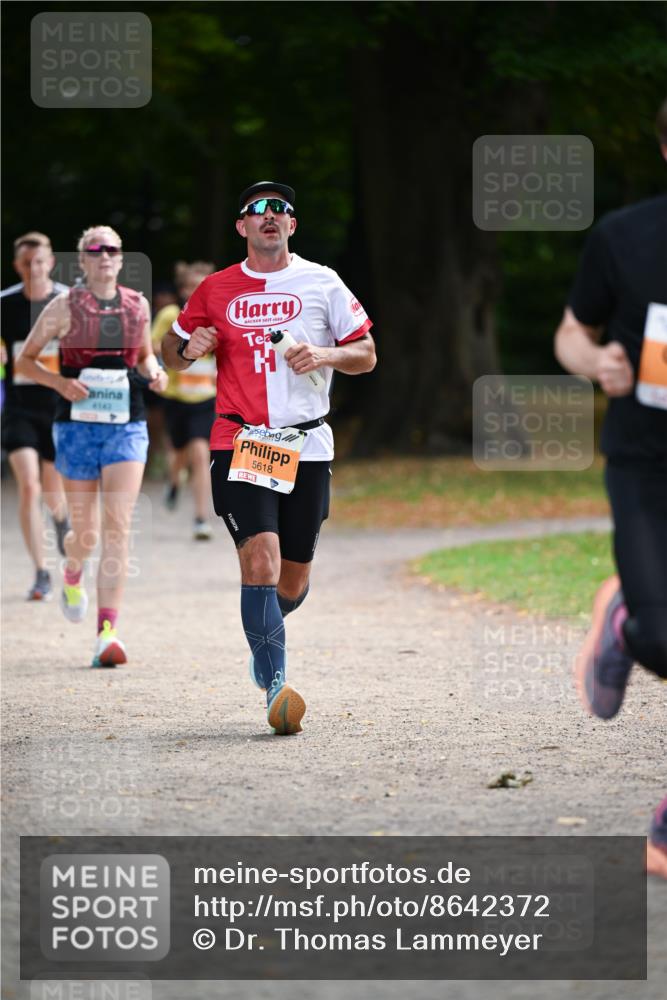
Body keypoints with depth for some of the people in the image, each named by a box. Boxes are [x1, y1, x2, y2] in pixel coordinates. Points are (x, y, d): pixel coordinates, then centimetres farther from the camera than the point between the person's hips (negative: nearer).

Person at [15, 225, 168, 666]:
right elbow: (24, 360, 4)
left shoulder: (138, 305, 7)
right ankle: (72, 576, 43)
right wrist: (60, 382, -13)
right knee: (86, 532, 4)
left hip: (127, 428, 1)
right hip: (78, 427, -1)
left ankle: (108, 632, -15)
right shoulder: (65, 307, -1)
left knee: (119, 526, -13)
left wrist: (154, 372, 1)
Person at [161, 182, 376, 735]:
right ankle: (277, 687, -21)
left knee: (293, 581, 9)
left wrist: (325, 355, -11)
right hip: (240, 442, -1)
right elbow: (171, 352, 18)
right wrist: (188, 348, -5)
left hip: (307, 446, 2)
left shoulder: (322, 283, 6)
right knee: (261, 558, -21)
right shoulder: (215, 290, 7)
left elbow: (366, 354, 9)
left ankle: (263, 633, 44)